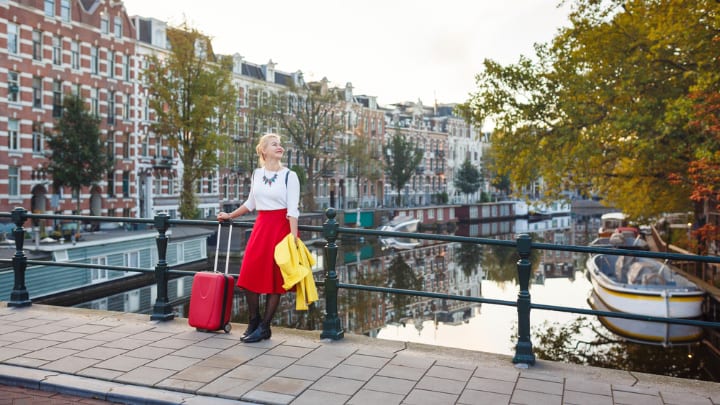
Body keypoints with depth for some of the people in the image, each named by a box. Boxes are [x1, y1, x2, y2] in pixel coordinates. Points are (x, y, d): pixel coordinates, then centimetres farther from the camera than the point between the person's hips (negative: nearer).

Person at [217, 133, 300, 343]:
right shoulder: (257, 174, 10)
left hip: (281, 228, -4)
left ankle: (264, 327, 12)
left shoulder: (289, 176, -3)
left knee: (274, 279, 0)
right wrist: (230, 216, 31)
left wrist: (293, 238, -17)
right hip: (260, 226, 5)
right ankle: (253, 322, 20)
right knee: (249, 276, 2)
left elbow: (293, 210, -9)